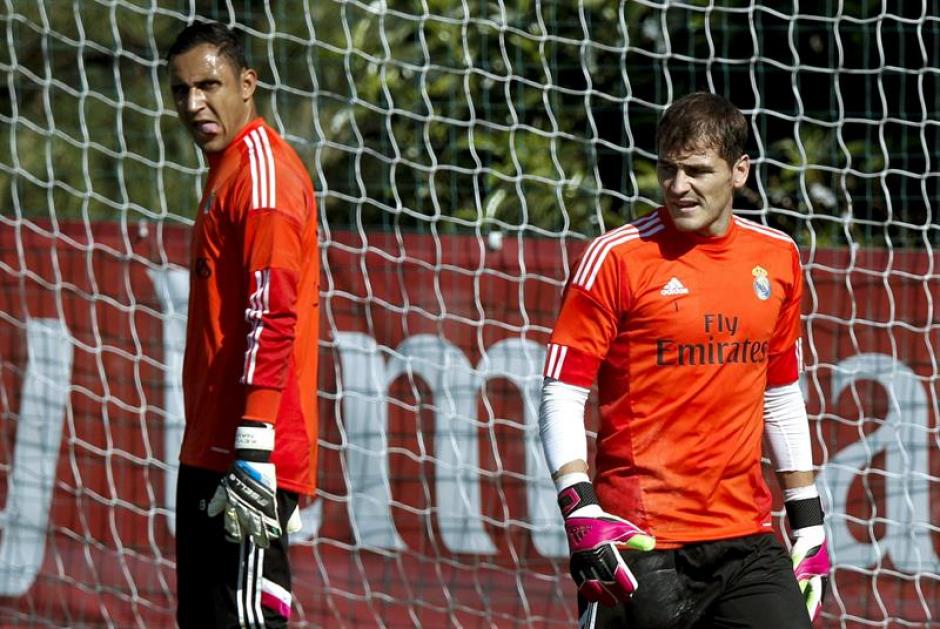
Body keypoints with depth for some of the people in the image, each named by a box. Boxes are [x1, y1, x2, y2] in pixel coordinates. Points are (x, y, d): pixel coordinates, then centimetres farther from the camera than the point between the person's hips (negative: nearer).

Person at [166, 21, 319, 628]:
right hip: (209, 453, 11)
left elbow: (273, 316, -20)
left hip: (247, 459, -11)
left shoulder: (264, 172, -11)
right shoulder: (227, 173, 21)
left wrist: (254, 451, -26)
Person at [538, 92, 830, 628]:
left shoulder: (778, 258, 11)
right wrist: (582, 511, -18)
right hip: (642, 543, -4)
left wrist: (808, 520, 19)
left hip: (747, 538, 4)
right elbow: (561, 396, -6)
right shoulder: (617, 258, -5)